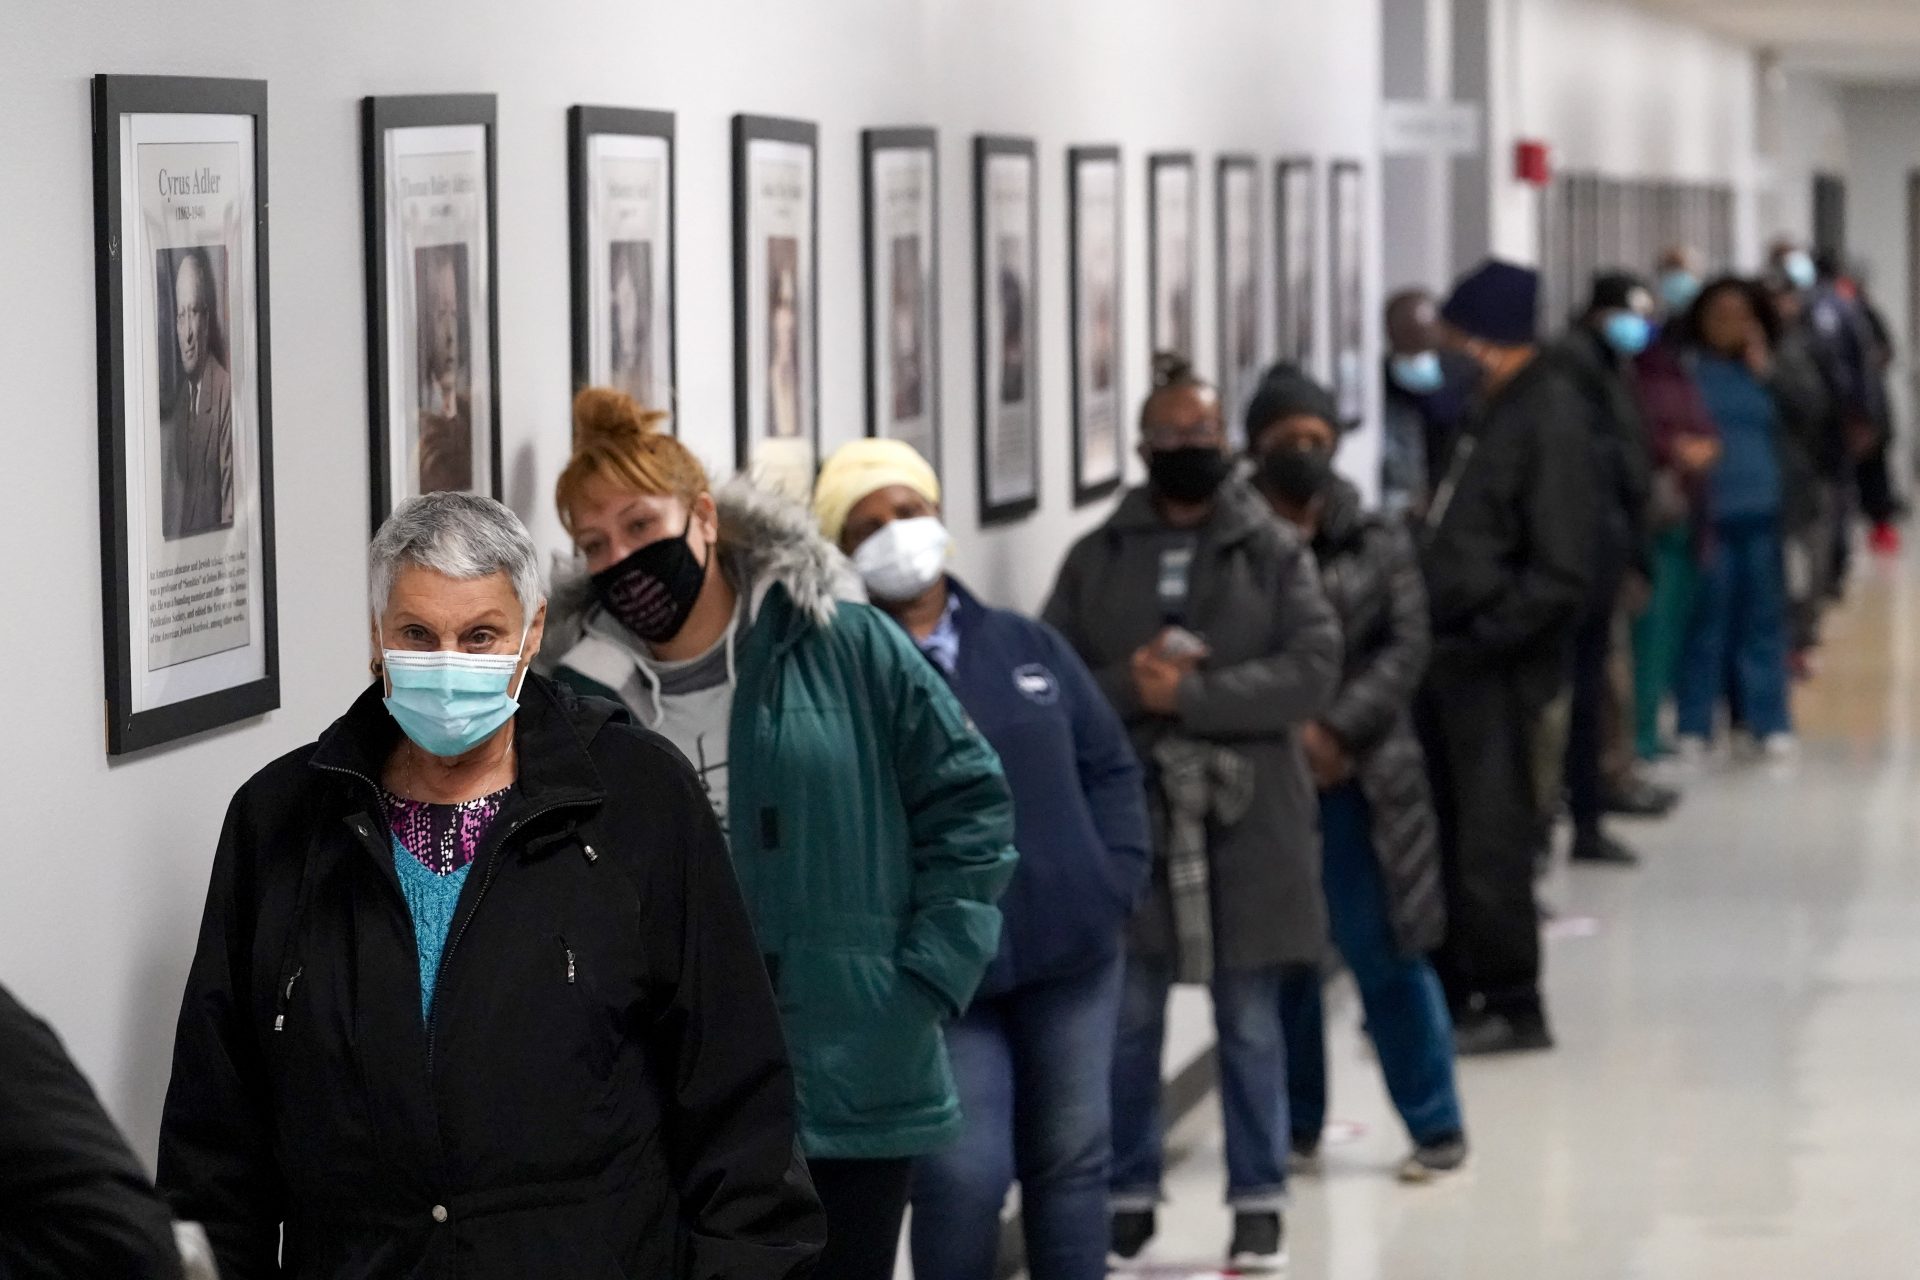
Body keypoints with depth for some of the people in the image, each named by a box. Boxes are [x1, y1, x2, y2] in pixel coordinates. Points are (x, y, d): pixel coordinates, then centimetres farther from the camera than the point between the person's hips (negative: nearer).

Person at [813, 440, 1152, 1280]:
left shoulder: (1028, 647, 11)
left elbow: (1110, 767, 15)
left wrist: (1115, 882, 2)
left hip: (1072, 952, 4)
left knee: (1072, 1159, 11)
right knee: (963, 1176, -9)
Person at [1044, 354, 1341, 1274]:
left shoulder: (1274, 553, 3)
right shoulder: (1096, 559, 8)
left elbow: (1313, 671, -8)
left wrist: (1193, 692, -17)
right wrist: (1128, 685, -16)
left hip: (1246, 820, -1)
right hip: (1126, 814, 1)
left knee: (1250, 1024, 6)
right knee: (1126, 1018, 6)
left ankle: (1259, 1201, 15)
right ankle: (1128, 1196, 17)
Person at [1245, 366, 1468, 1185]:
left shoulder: (1376, 542, 5)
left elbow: (1406, 646, -1)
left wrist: (1338, 730, -12)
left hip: (1355, 779, 0)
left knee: (1385, 954, 1)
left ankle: (1436, 1126, 10)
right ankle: (1296, 1127, 20)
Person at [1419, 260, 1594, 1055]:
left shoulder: (1546, 417, -15)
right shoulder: (1487, 409, 11)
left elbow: (1560, 572, -19)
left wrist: (1476, 638, -18)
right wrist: (1431, 628, 7)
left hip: (1496, 666, -8)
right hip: (1452, 658, 8)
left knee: (1488, 842, 0)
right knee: (1442, 834, 15)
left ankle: (1511, 1008, 11)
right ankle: (1447, 990, 26)